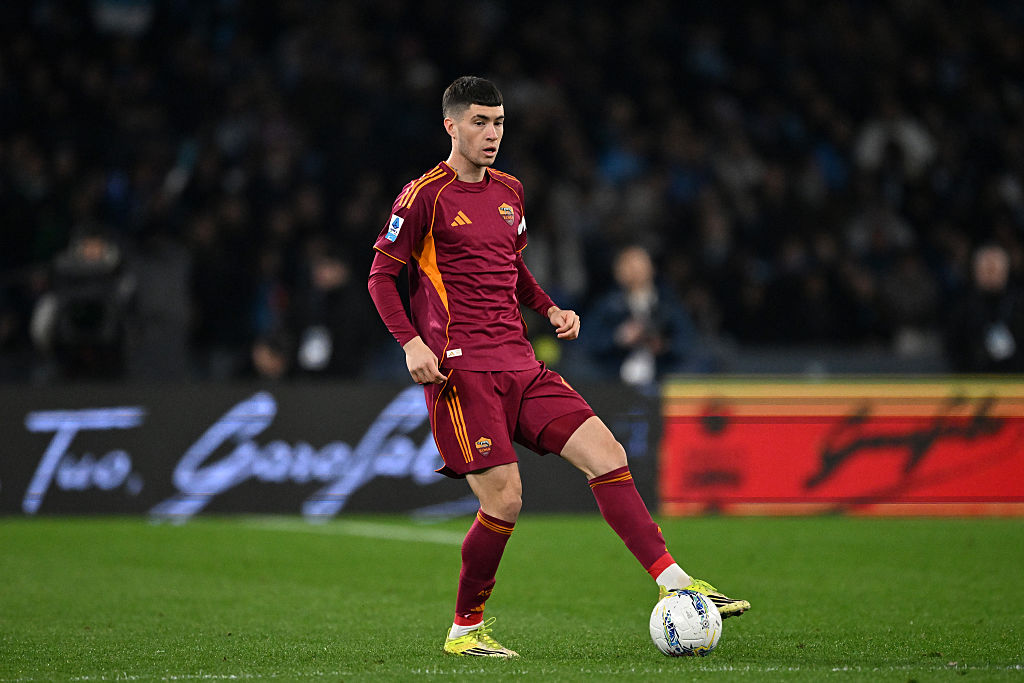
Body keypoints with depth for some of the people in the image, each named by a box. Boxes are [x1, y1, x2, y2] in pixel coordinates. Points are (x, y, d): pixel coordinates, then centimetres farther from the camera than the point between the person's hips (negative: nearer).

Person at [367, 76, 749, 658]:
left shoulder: (508, 191, 17)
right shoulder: (426, 195, -4)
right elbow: (382, 275, -2)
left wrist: (550, 309, 12)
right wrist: (412, 342, -16)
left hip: (519, 364, 7)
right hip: (461, 369, -7)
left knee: (607, 454, -8)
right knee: (504, 500, -12)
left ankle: (674, 583, -9)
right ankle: (466, 629, 7)